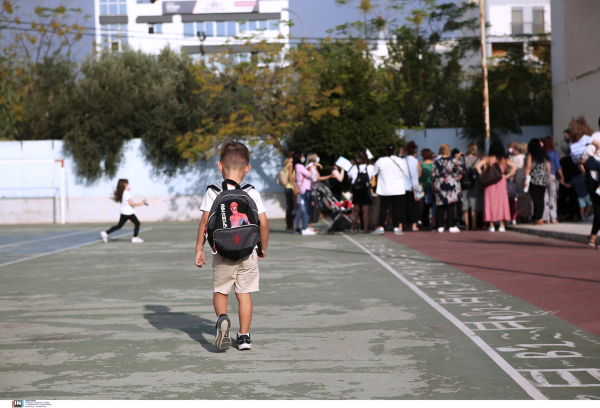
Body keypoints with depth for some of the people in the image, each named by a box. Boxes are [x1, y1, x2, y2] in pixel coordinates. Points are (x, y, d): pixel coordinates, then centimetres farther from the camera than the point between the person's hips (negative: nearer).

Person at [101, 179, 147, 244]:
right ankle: (135, 238, 5)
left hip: (123, 213, 9)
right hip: (128, 213, -9)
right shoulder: (127, 194, -17)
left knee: (119, 226, 12)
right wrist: (140, 203, -11)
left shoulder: (122, 193, 12)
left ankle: (106, 233, 7)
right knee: (137, 223, 4)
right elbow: (131, 203, -19)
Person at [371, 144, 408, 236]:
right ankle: (397, 227, 4)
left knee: (383, 208, 4)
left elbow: (374, 173, 4)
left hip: (384, 190, 0)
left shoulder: (380, 161, -6)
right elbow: (406, 173, 9)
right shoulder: (401, 161, -3)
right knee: (397, 208, 4)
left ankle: (380, 227, 2)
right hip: (398, 190, 0)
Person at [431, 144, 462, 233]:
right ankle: (451, 226, -2)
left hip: (439, 186, 2)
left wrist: (434, 186, 15)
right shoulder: (453, 160, -2)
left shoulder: (436, 162, 4)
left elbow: (433, 176, 4)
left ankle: (440, 226, 5)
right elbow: (461, 168, -17)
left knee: (440, 207, 6)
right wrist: (459, 176, -1)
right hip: (451, 185, -2)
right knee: (450, 207, -1)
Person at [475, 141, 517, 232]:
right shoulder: (504, 159, 2)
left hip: (490, 183, -1)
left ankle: (491, 226, 1)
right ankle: (501, 225, 2)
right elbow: (514, 167, -3)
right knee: (501, 202, 5)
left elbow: (477, 166, -13)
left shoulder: (487, 158, -3)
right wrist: (507, 176, 2)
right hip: (501, 183, 1)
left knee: (490, 202, 4)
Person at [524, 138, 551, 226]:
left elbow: (528, 167, -9)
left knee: (536, 199, -6)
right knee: (541, 198, 8)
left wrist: (526, 178, -9)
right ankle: (540, 217, 8)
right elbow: (548, 167, 13)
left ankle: (538, 218, -12)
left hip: (534, 179, -5)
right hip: (544, 180, 5)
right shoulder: (544, 155, 12)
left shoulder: (530, 155, -2)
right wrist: (548, 178, 20)